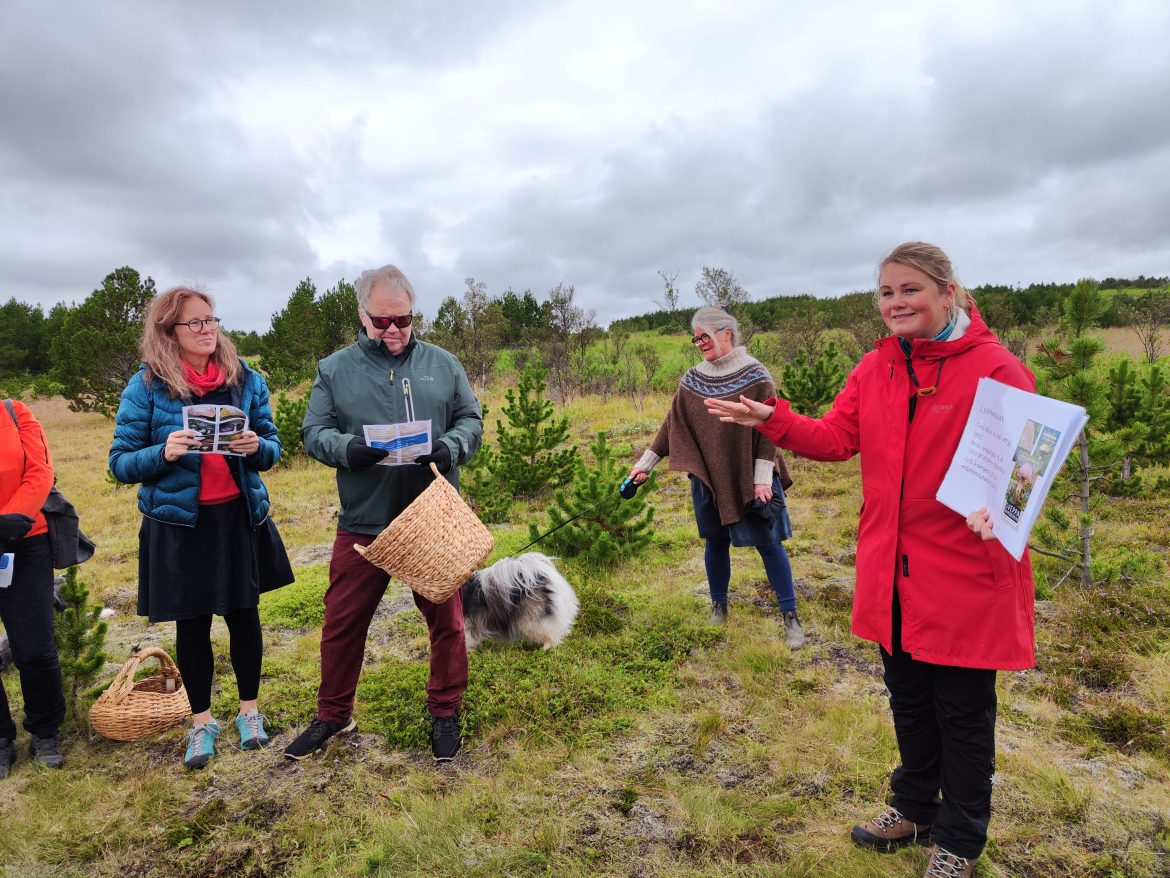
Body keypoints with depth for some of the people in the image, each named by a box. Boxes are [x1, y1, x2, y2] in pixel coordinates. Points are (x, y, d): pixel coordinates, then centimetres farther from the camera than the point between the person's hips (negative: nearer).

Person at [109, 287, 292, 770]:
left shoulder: (247, 380, 1)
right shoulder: (145, 386, -6)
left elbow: (272, 447, 6)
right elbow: (121, 463, -4)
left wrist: (257, 447, -17)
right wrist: (164, 452, -23)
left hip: (240, 516, 2)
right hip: (178, 523, -1)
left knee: (244, 613, 12)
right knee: (191, 623, 11)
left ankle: (249, 709, 32)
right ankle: (201, 721, 30)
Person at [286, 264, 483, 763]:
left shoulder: (442, 364, 6)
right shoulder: (335, 369, 4)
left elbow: (471, 420, 6)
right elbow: (313, 432, 1)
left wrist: (451, 446, -16)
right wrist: (346, 449, -21)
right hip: (362, 522, 0)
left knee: (445, 619, 10)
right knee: (342, 621, 10)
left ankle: (445, 712, 30)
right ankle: (333, 715, 32)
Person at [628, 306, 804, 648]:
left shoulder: (755, 375, -6)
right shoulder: (693, 379, 3)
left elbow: (767, 429, -9)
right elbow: (671, 425, 5)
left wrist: (762, 478, -14)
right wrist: (645, 463, 3)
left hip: (749, 478, -3)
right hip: (709, 477, 3)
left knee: (768, 542, 1)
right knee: (716, 542, 11)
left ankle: (790, 616, 12)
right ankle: (718, 607, 29)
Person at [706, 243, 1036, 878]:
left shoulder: (995, 369, -13)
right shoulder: (875, 368, 5)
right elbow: (836, 438, 1)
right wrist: (772, 419, -13)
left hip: (964, 575, -5)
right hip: (893, 571, 6)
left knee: (963, 711, 11)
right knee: (908, 698, 22)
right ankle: (915, 808, 46)